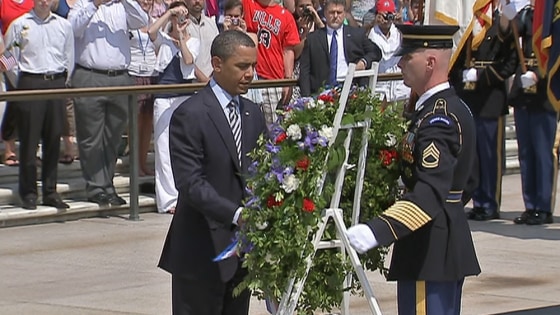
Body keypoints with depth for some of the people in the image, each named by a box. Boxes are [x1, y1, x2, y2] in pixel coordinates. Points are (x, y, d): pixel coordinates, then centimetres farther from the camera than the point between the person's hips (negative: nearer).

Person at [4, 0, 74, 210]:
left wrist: (62, 82, 7)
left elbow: (69, 59, 13)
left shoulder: (64, 26, 8)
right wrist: (20, 86, 1)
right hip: (30, 84, -3)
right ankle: (28, 194, 2)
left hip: (56, 84, 3)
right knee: (29, 140, -3)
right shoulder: (19, 25, -1)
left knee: (53, 140, 4)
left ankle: (50, 192, 11)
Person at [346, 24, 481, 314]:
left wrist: (378, 230, -43)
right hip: (447, 243, 11)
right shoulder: (450, 106, 12)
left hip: (430, 245, -11)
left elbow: (431, 191, -33)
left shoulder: (439, 118, -21)